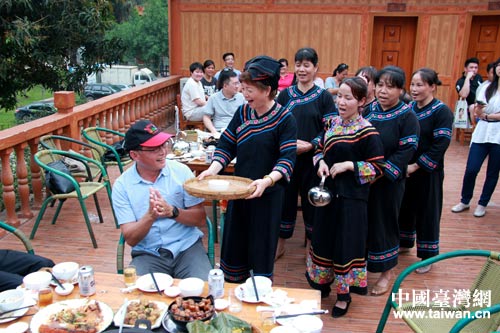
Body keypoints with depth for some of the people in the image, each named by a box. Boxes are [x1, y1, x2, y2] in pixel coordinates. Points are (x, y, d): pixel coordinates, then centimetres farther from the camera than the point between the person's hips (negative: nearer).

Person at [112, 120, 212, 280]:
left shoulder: (181, 171, -1)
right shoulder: (122, 185, -3)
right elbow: (131, 239, -6)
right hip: (148, 253, 0)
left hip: (186, 247, 0)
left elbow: (200, 219, 0)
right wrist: (150, 216, -25)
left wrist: (172, 212, -20)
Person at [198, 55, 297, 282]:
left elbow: (287, 159, -18)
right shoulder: (242, 113, 3)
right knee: (234, 242, 16)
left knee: (261, 248, 6)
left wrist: (267, 180, -34)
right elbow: (226, 146, 4)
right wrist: (212, 169, -13)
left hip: (268, 195, -5)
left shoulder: (284, 119, -12)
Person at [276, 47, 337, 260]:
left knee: (311, 201, 7)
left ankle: (311, 246, 26)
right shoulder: (285, 94, 6)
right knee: (285, 198, 9)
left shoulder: (324, 97, -1)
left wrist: (310, 145, -18)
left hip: (312, 158, -2)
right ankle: (280, 245, 26)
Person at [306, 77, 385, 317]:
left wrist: (349, 165, -20)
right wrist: (321, 162, -5)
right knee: (323, 238, 16)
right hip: (327, 192, 6)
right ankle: (321, 283, 36)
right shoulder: (333, 123, 5)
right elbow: (321, 149, 16)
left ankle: (344, 294, 24)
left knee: (346, 243, 5)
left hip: (351, 197, -6)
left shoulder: (367, 131, -14)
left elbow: (378, 167, -12)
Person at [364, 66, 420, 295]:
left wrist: (380, 172, -21)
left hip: (389, 182, -4)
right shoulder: (368, 110, 6)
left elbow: (406, 152, -15)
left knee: (384, 222, 5)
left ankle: (386, 272, 24)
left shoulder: (407, 117, -8)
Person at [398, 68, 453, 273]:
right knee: (405, 206, 17)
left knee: (427, 212, 4)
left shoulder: (442, 112, -12)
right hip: (404, 169, 6)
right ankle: (405, 243, 38)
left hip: (427, 172, -5)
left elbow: (440, 145, -18)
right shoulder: (408, 107, 5)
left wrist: (415, 166, -19)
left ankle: (427, 255, 20)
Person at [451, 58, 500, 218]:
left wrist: (486, 115, -6)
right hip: (482, 133, 3)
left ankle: (482, 204, 21)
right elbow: (478, 113, 5)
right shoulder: (487, 87, 10)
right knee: (471, 169, -2)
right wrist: (478, 109, -15)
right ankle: (465, 201, 16)